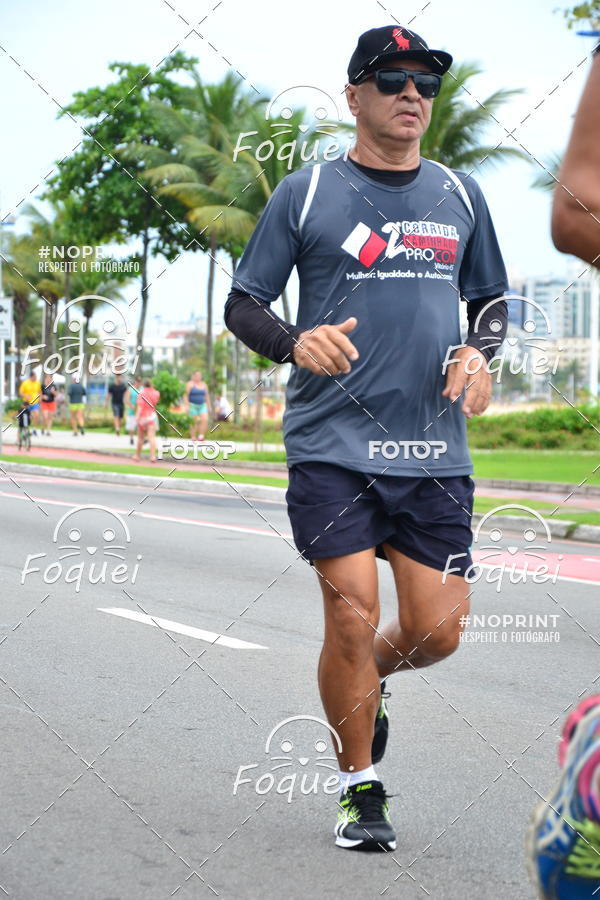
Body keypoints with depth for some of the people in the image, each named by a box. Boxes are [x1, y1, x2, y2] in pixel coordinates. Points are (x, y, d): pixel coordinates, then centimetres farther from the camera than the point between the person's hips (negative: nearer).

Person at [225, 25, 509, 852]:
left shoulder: (460, 195, 13)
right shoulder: (305, 193, 2)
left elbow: (492, 300, 22)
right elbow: (242, 303, 5)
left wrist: (479, 352, 0)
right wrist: (295, 342, -16)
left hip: (435, 451, 3)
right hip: (333, 445, -3)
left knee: (437, 630, 1)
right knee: (353, 616, -7)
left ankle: (365, 683, 37)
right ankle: (361, 790, 15)